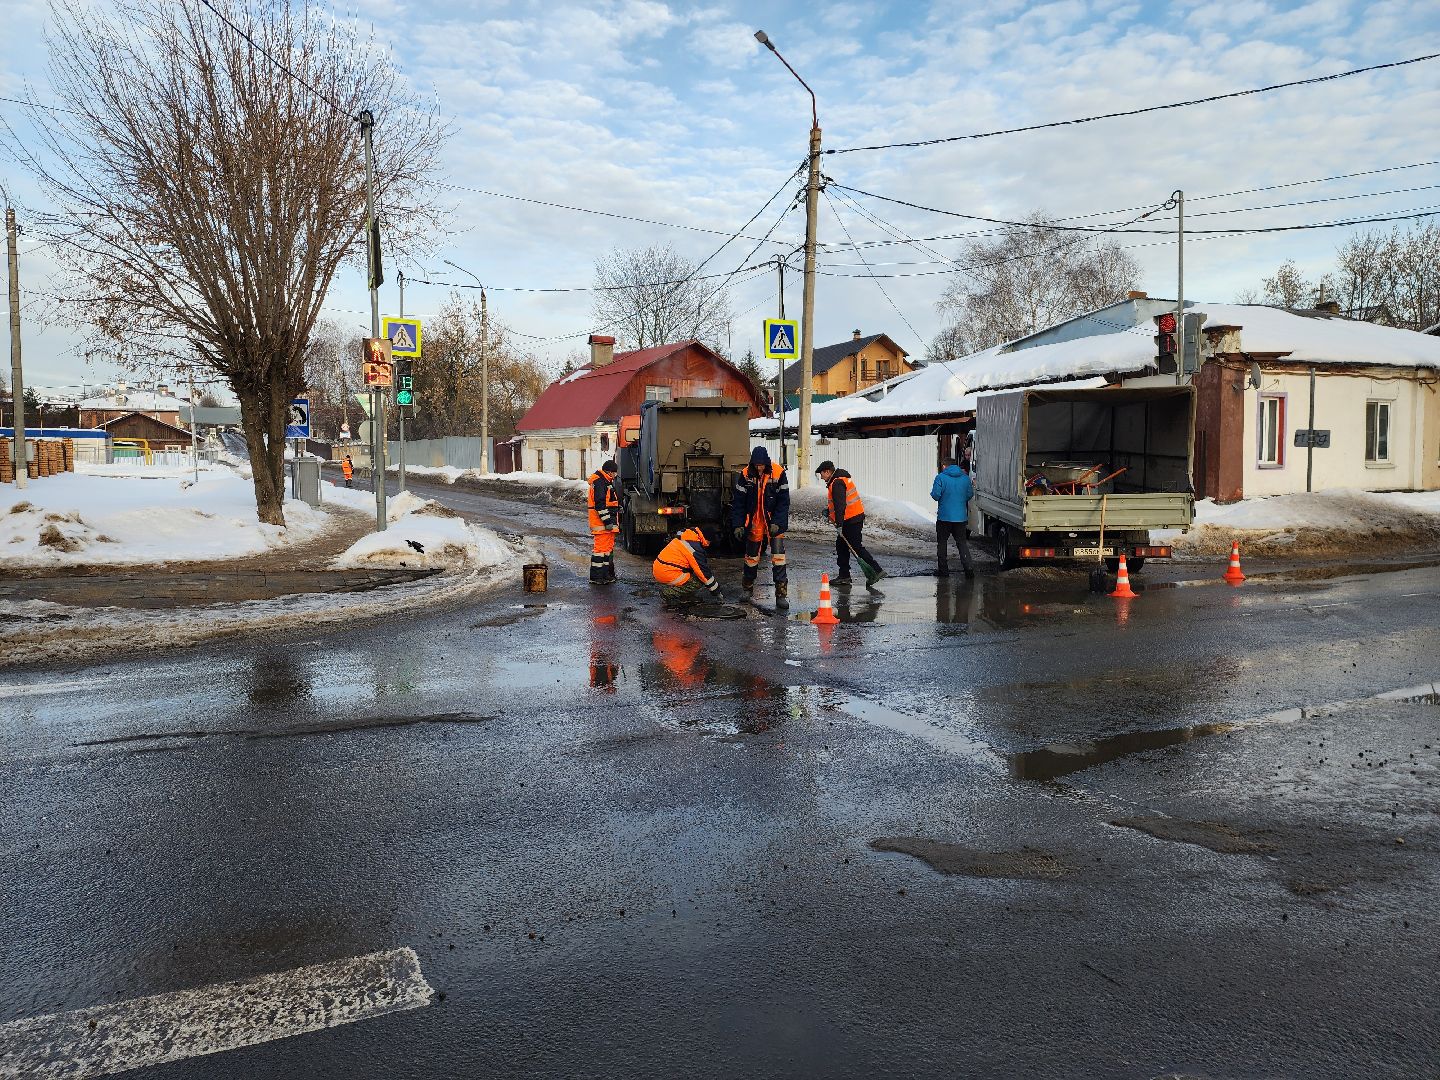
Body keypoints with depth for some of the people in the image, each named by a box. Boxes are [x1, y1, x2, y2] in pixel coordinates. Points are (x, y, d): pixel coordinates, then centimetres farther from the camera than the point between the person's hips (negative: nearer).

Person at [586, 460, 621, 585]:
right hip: (601, 523, -11)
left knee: (609, 546, 16)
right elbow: (600, 503, -22)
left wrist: (614, 521, 28)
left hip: (608, 523, 11)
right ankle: (596, 577, -8)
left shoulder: (607, 482, 20)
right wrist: (607, 520, -23)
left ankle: (607, 574, 24)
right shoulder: (599, 482, -14)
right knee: (601, 547, -10)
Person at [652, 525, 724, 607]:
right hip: (668, 575, -9)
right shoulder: (695, 547, -16)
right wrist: (717, 593, 1)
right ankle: (670, 593, -7)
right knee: (700, 581, -5)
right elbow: (705, 572, -10)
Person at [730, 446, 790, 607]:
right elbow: (738, 502, -4)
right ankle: (748, 588, 32)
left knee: (778, 556, -10)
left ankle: (781, 593, -7)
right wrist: (738, 525, -10)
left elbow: (783, 501, -9)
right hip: (754, 523, 2)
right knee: (751, 557, 12)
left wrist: (777, 523, -17)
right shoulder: (745, 475, -8)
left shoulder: (778, 474, -13)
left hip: (775, 522, -2)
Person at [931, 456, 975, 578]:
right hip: (961, 517, 3)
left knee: (942, 542, 10)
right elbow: (970, 495, 10)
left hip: (944, 517, -3)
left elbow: (935, 495, -13)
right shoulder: (965, 477, 4)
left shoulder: (941, 477, -9)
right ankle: (968, 568, -3)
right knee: (962, 542, 10)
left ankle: (944, 570, 11)